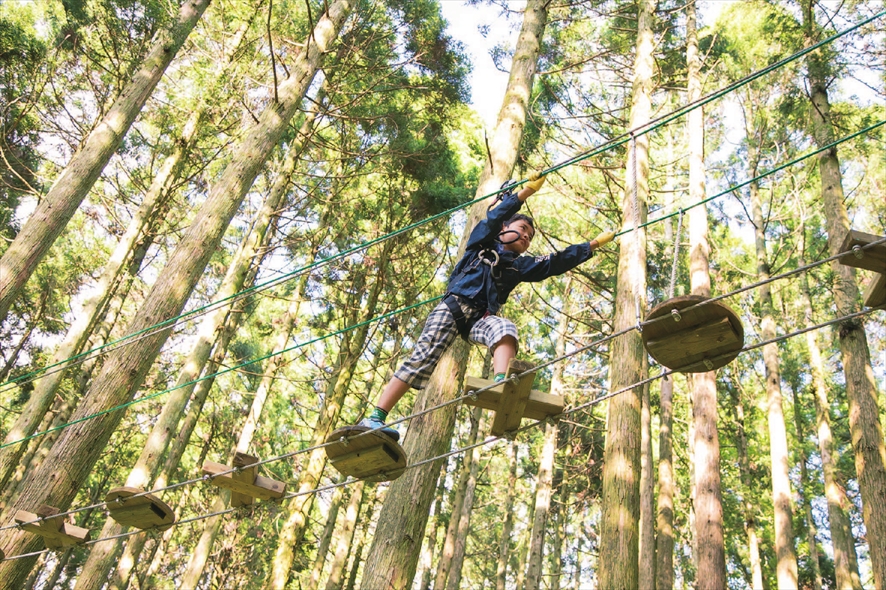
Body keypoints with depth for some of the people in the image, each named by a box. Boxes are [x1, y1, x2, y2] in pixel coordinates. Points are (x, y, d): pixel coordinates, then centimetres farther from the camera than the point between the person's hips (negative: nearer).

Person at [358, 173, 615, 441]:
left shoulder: (519, 265, 26)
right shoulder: (482, 244, 18)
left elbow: (557, 262, 22)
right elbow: (493, 219, -2)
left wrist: (594, 244, 20)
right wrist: (525, 191, -12)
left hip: (481, 318, 3)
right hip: (453, 306, -3)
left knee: (505, 328, -32)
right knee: (423, 359, -18)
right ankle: (374, 418, -21)